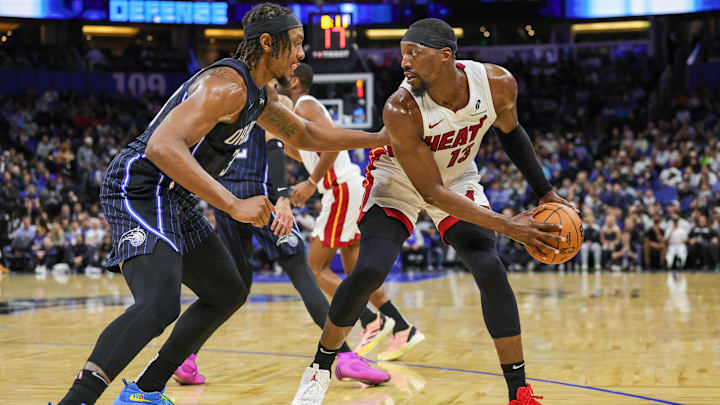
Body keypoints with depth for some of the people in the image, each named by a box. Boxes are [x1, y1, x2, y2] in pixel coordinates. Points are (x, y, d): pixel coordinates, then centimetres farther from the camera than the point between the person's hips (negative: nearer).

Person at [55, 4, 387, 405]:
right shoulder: (227, 84, -20)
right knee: (160, 305, -30)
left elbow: (307, 135, 29)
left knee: (228, 294, 19)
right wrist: (234, 205, -33)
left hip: (173, 198, 11)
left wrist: (380, 138, 24)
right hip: (139, 188, -11)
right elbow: (163, 146, -32)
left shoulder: (261, 94, 12)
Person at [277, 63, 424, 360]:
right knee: (355, 272, 11)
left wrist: (311, 183, -20)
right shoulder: (303, 108, 22)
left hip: (342, 190, -10)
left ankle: (372, 322, -7)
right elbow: (305, 155, 34)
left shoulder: (305, 105, -8)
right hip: (350, 190, 10)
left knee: (315, 268, -5)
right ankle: (403, 331, 8)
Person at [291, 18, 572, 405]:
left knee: (491, 271, -14)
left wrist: (545, 192, 1)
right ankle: (319, 370, 3)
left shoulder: (497, 84, -25)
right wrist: (506, 226, -34)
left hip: (459, 177, 3)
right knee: (369, 270, -20)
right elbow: (432, 192, -30)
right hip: (399, 180, -3)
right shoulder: (401, 110, -35)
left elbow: (510, 130, 1)